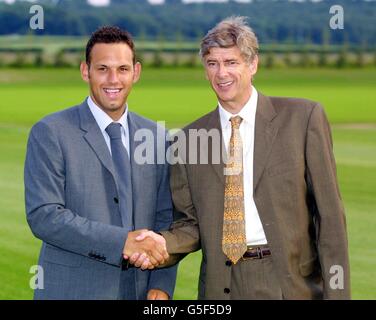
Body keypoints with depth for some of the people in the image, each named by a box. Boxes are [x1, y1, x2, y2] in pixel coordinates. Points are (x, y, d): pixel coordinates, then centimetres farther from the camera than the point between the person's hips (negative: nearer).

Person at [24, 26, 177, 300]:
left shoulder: (157, 137, 8)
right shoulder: (50, 134, -6)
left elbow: (166, 217, 8)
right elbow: (44, 216, -14)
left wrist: (161, 286, -5)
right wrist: (121, 242, -21)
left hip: (141, 292, 4)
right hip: (74, 289, -4)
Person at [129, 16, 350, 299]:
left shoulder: (303, 117, -2)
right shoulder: (190, 139, 7)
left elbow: (329, 213, -3)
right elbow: (191, 223, 9)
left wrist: (337, 291, -7)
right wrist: (162, 244, -12)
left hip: (292, 284, -2)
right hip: (221, 286, 3)